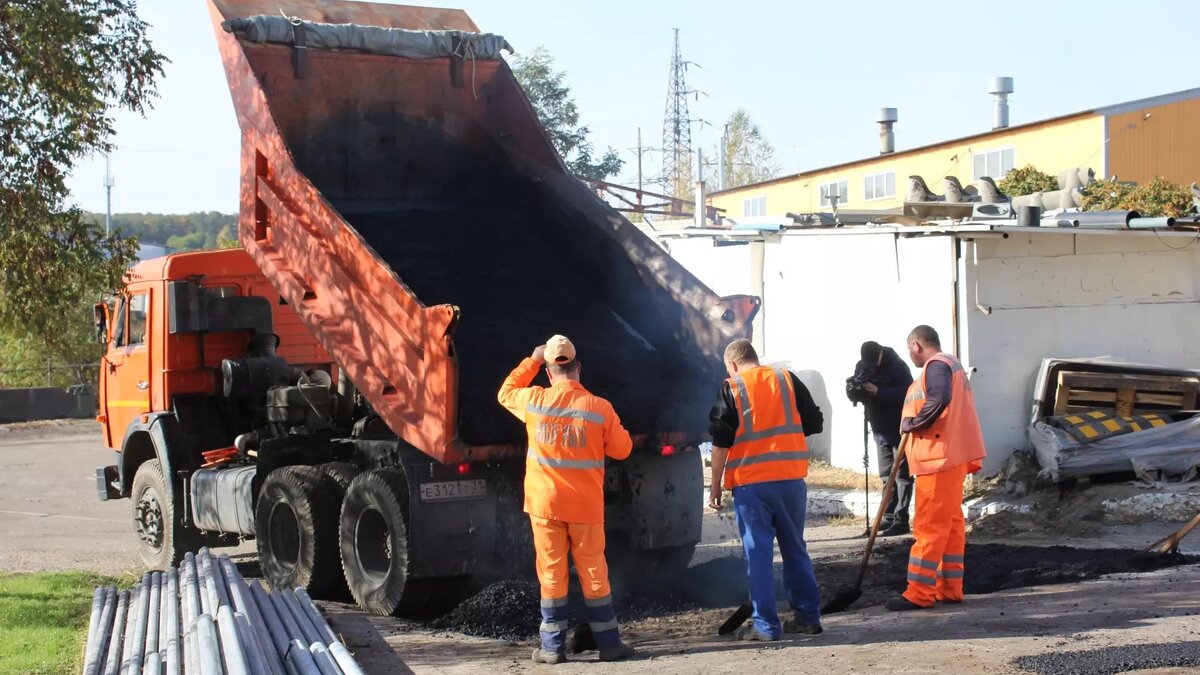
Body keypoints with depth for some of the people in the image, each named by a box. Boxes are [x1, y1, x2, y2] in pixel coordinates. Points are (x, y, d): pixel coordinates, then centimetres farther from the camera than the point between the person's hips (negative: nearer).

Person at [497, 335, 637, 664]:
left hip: (545, 504, 0)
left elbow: (506, 393, 17)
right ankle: (608, 643, 11)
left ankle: (553, 646, 8)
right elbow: (622, 449, 1)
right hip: (585, 507, 0)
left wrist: (531, 361, 23)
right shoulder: (600, 408, -8)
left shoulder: (534, 401, -5)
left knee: (552, 574, 5)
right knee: (594, 574, 7)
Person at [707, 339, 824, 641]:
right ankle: (808, 615, 19)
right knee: (795, 548, 15)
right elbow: (814, 423, 10)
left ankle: (766, 625, 0)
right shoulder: (787, 379, 7)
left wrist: (715, 485, 0)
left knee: (758, 553, 1)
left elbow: (721, 441, -7)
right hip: (791, 479, 4)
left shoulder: (732, 389, -3)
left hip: (750, 483, -4)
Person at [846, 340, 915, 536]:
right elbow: (854, 396, 0)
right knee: (887, 475, 11)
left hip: (899, 428, -7)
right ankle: (889, 516, 17)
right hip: (880, 428, 7)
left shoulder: (897, 365, -17)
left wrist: (878, 391, -34)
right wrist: (854, 388, -23)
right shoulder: (862, 366, 0)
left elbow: (907, 392, -26)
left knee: (902, 474, -6)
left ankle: (901, 520, -9)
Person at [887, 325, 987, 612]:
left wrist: (912, 423, -16)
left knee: (930, 526, -9)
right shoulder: (951, 364, 22)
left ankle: (920, 593, -8)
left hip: (939, 457, -11)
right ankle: (950, 588, 17)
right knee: (951, 524, 13)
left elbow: (939, 400, -28)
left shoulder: (936, 365, -11)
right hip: (952, 456, 11)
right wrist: (915, 425, 13)